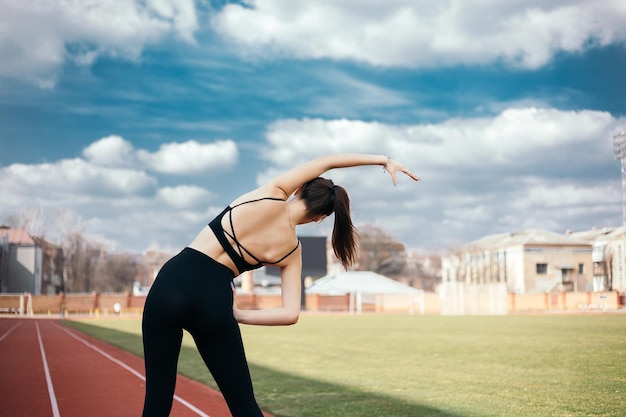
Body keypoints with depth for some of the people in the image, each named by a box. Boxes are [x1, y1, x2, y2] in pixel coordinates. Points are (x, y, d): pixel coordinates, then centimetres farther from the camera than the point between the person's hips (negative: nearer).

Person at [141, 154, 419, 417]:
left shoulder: (272, 195, 2)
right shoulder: (292, 250, 5)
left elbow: (325, 162, 12)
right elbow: (291, 314, -4)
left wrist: (381, 159, 15)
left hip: (172, 282, 0)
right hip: (214, 300, 0)